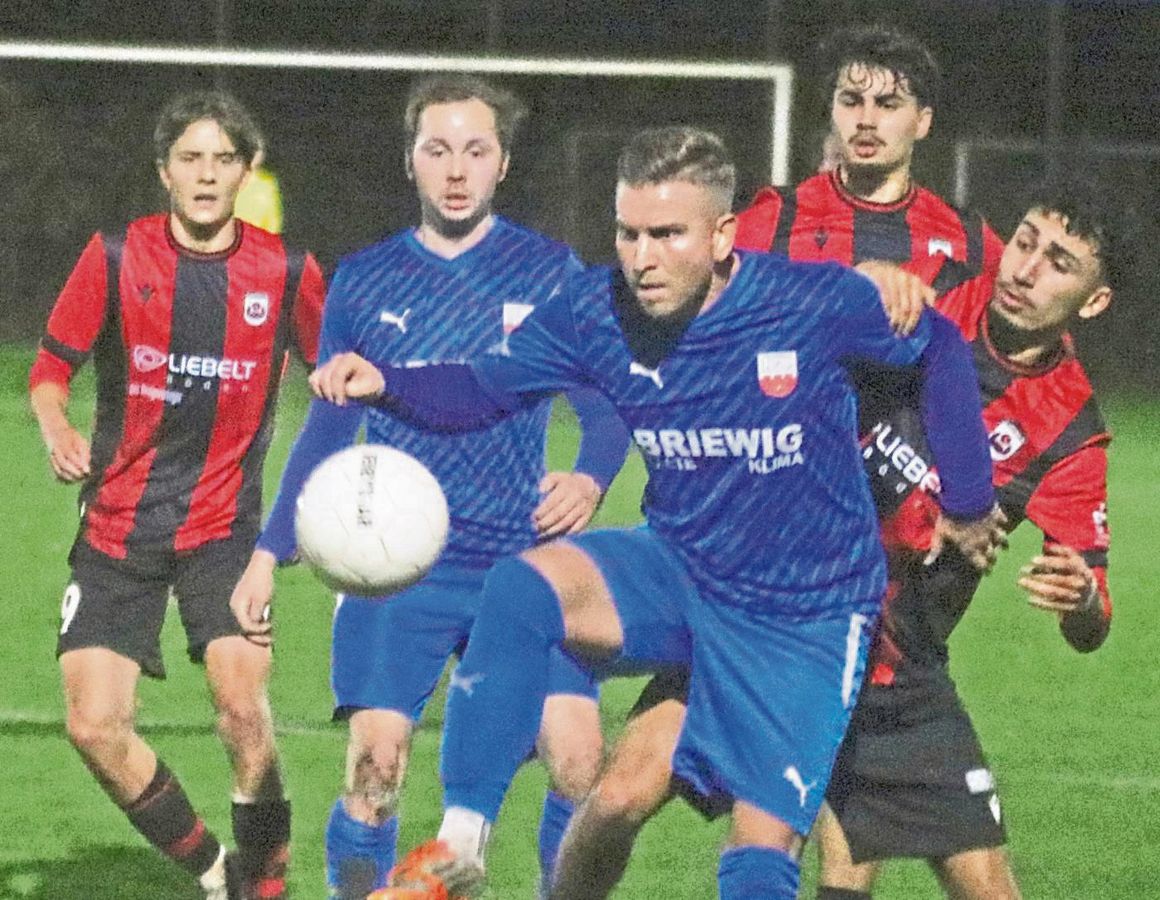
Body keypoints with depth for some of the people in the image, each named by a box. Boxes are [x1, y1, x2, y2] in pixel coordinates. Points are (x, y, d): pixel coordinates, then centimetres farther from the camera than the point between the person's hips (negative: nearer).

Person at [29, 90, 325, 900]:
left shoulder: (286, 272, -3)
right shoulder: (116, 257, -4)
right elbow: (52, 365, 3)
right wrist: (58, 430, -16)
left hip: (223, 523, -1)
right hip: (118, 523, 1)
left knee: (243, 705, -22)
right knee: (95, 727, -8)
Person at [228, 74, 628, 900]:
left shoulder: (551, 273, 4)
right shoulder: (363, 283, 8)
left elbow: (606, 408, 4)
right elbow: (325, 431, 15)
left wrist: (590, 479, -18)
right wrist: (270, 552, 10)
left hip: (525, 561, 0)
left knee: (579, 759, -11)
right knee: (374, 762, -11)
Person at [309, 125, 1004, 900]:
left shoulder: (818, 303, -20)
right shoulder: (599, 311, -11)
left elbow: (942, 351, -4)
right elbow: (486, 387, -5)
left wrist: (969, 506, 3)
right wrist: (385, 383, -25)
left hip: (804, 621, -3)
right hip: (678, 573, 3)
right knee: (523, 586, -27)